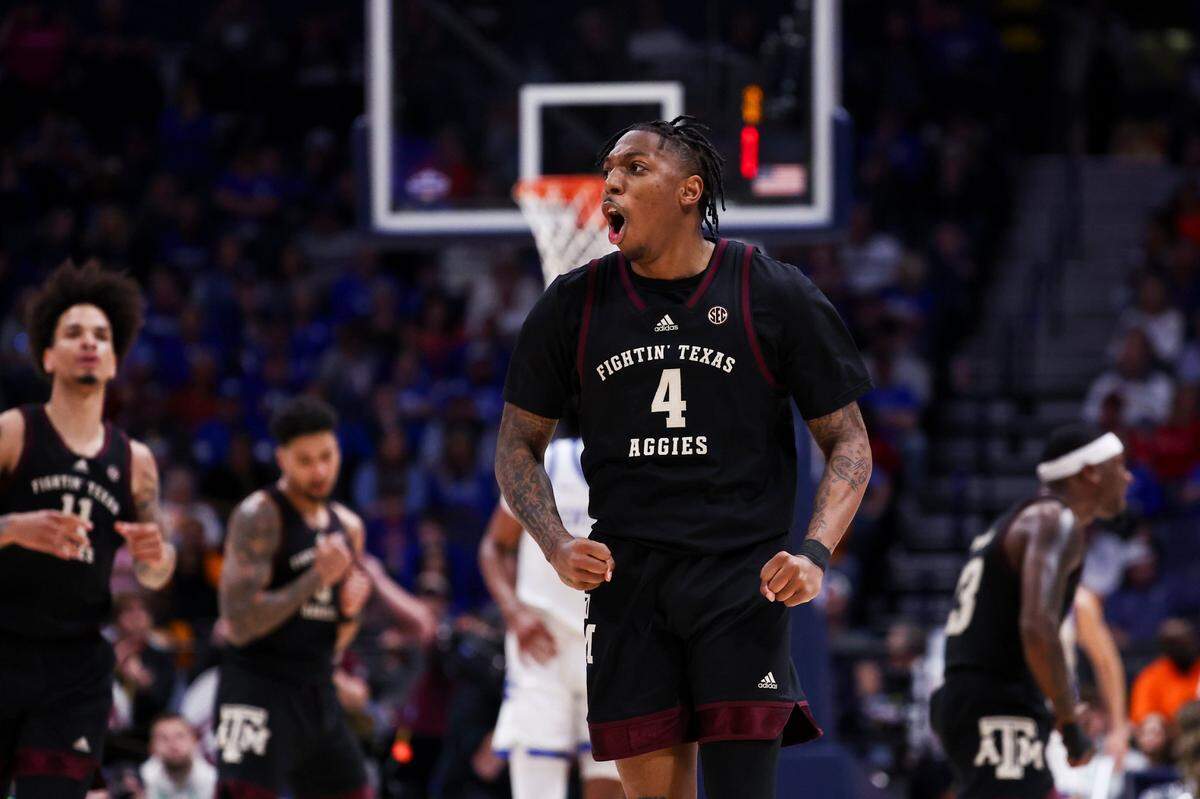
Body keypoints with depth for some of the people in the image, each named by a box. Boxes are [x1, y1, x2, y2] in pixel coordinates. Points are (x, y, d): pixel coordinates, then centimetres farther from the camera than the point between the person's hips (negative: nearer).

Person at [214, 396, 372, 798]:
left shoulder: (348, 526, 13)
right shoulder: (259, 516, -11)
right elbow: (239, 622, -20)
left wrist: (350, 611, -2)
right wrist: (318, 577, -19)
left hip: (317, 695, 8)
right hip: (259, 691, -8)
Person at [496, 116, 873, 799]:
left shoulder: (776, 295, 0)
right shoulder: (575, 305, 6)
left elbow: (848, 441, 5)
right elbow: (520, 444, 15)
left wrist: (815, 555, -11)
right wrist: (557, 546, -3)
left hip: (742, 579, -3)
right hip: (626, 579, 3)